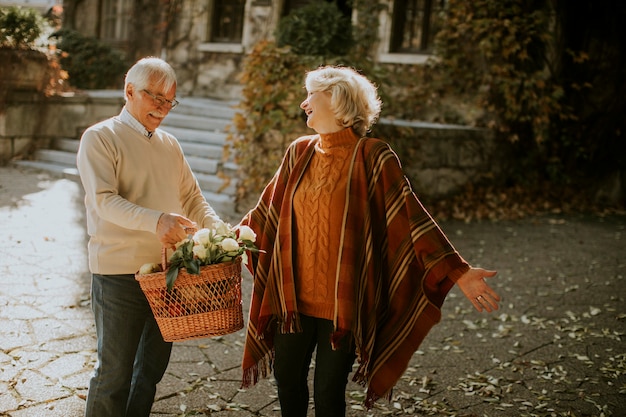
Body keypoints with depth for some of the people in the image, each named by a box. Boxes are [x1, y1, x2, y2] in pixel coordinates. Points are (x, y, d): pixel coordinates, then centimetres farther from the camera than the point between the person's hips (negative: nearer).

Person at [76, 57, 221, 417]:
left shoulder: (170, 145, 14)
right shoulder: (100, 138, -6)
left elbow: (193, 197, 15)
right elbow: (104, 200, -19)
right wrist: (156, 220, -35)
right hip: (120, 274, -6)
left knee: (153, 367, 15)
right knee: (115, 371, 2)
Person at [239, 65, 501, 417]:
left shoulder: (372, 156, -11)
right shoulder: (300, 152, 4)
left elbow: (410, 215, -14)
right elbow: (268, 210, 15)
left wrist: (458, 272, -20)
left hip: (343, 303, -4)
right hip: (295, 295, 5)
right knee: (287, 377, 14)